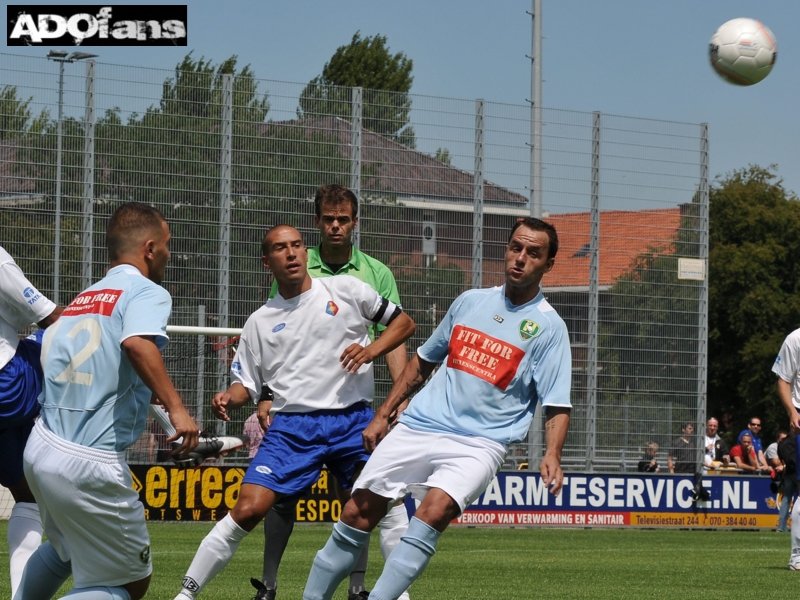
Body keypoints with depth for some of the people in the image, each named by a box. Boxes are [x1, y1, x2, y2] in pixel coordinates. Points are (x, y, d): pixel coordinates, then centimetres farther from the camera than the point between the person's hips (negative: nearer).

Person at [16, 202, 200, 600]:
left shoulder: (83, 299, 18)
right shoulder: (148, 292, -5)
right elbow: (137, 342, -27)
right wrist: (175, 406, -30)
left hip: (40, 448, 8)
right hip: (90, 467, -8)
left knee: (62, 549, 35)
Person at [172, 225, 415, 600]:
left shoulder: (344, 290, 7)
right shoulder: (260, 322, 13)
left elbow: (403, 322, 11)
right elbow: (247, 383, 16)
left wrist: (371, 350, -7)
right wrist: (228, 399, -7)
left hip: (352, 419, 0)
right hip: (292, 425, 1)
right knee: (247, 510, -13)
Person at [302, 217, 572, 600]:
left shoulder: (548, 327, -1)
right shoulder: (470, 302, 13)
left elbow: (557, 405, -7)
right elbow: (424, 360, 23)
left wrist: (552, 455, -25)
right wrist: (382, 415, 18)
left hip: (478, 443, -4)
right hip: (418, 426, 5)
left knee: (433, 512, -30)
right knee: (356, 515, -1)